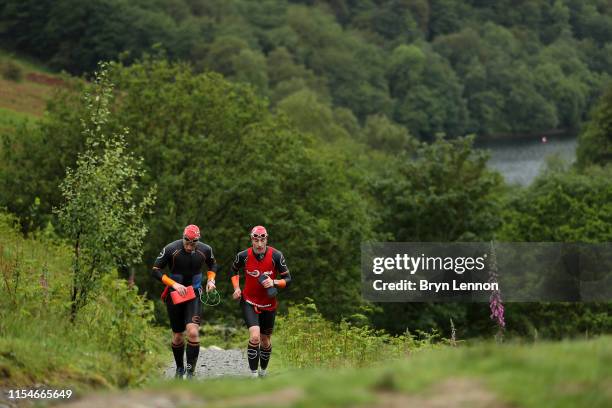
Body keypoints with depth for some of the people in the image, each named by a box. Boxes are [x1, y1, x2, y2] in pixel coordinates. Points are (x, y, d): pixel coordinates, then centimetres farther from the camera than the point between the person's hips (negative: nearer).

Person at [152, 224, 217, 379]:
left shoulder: (205, 250, -9)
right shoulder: (171, 249, -17)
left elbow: (212, 265, 14)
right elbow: (156, 271, -11)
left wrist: (211, 280, -3)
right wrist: (174, 284, -21)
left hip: (194, 293, 0)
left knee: (193, 332, -19)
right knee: (178, 335, 8)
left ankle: (190, 371, -12)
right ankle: (179, 368, 30)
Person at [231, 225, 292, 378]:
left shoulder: (276, 256, -14)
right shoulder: (243, 256, -12)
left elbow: (287, 279, -9)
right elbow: (234, 270, 11)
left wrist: (274, 283, -27)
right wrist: (236, 288, -1)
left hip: (268, 304, 2)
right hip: (249, 302, -2)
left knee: (265, 340, 15)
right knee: (255, 337, -21)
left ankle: (263, 372, 39)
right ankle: (253, 375, -12)